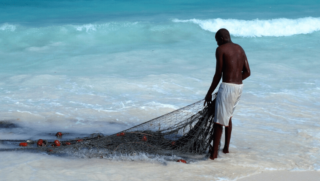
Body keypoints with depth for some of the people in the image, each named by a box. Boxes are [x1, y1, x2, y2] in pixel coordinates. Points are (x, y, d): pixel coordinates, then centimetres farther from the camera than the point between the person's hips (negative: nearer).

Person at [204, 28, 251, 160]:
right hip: (239, 87, 8)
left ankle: (213, 154, -5)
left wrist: (209, 93, -2)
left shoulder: (220, 49, -6)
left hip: (227, 86, -8)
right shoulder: (240, 49, 14)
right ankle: (226, 148, 31)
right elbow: (247, 72, 13)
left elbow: (218, 74, -9)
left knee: (219, 121, -4)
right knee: (228, 116, 25)